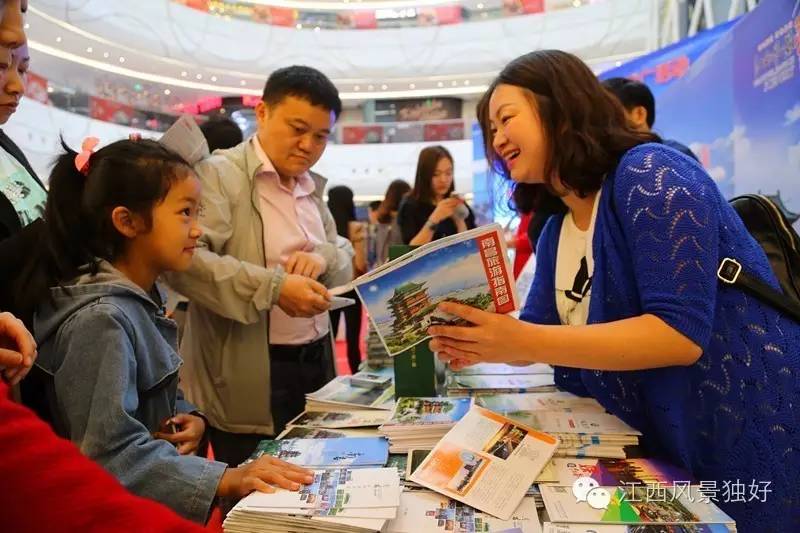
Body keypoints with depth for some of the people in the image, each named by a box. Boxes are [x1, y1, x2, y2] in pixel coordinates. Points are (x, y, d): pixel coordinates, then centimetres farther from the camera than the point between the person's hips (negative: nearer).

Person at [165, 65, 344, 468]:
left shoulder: (313, 186, 13)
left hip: (317, 360, 7)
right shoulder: (218, 173, -11)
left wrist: (323, 256, -7)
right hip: (252, 375, -7)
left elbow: (344, 255, 16)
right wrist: (274, 286, -28)